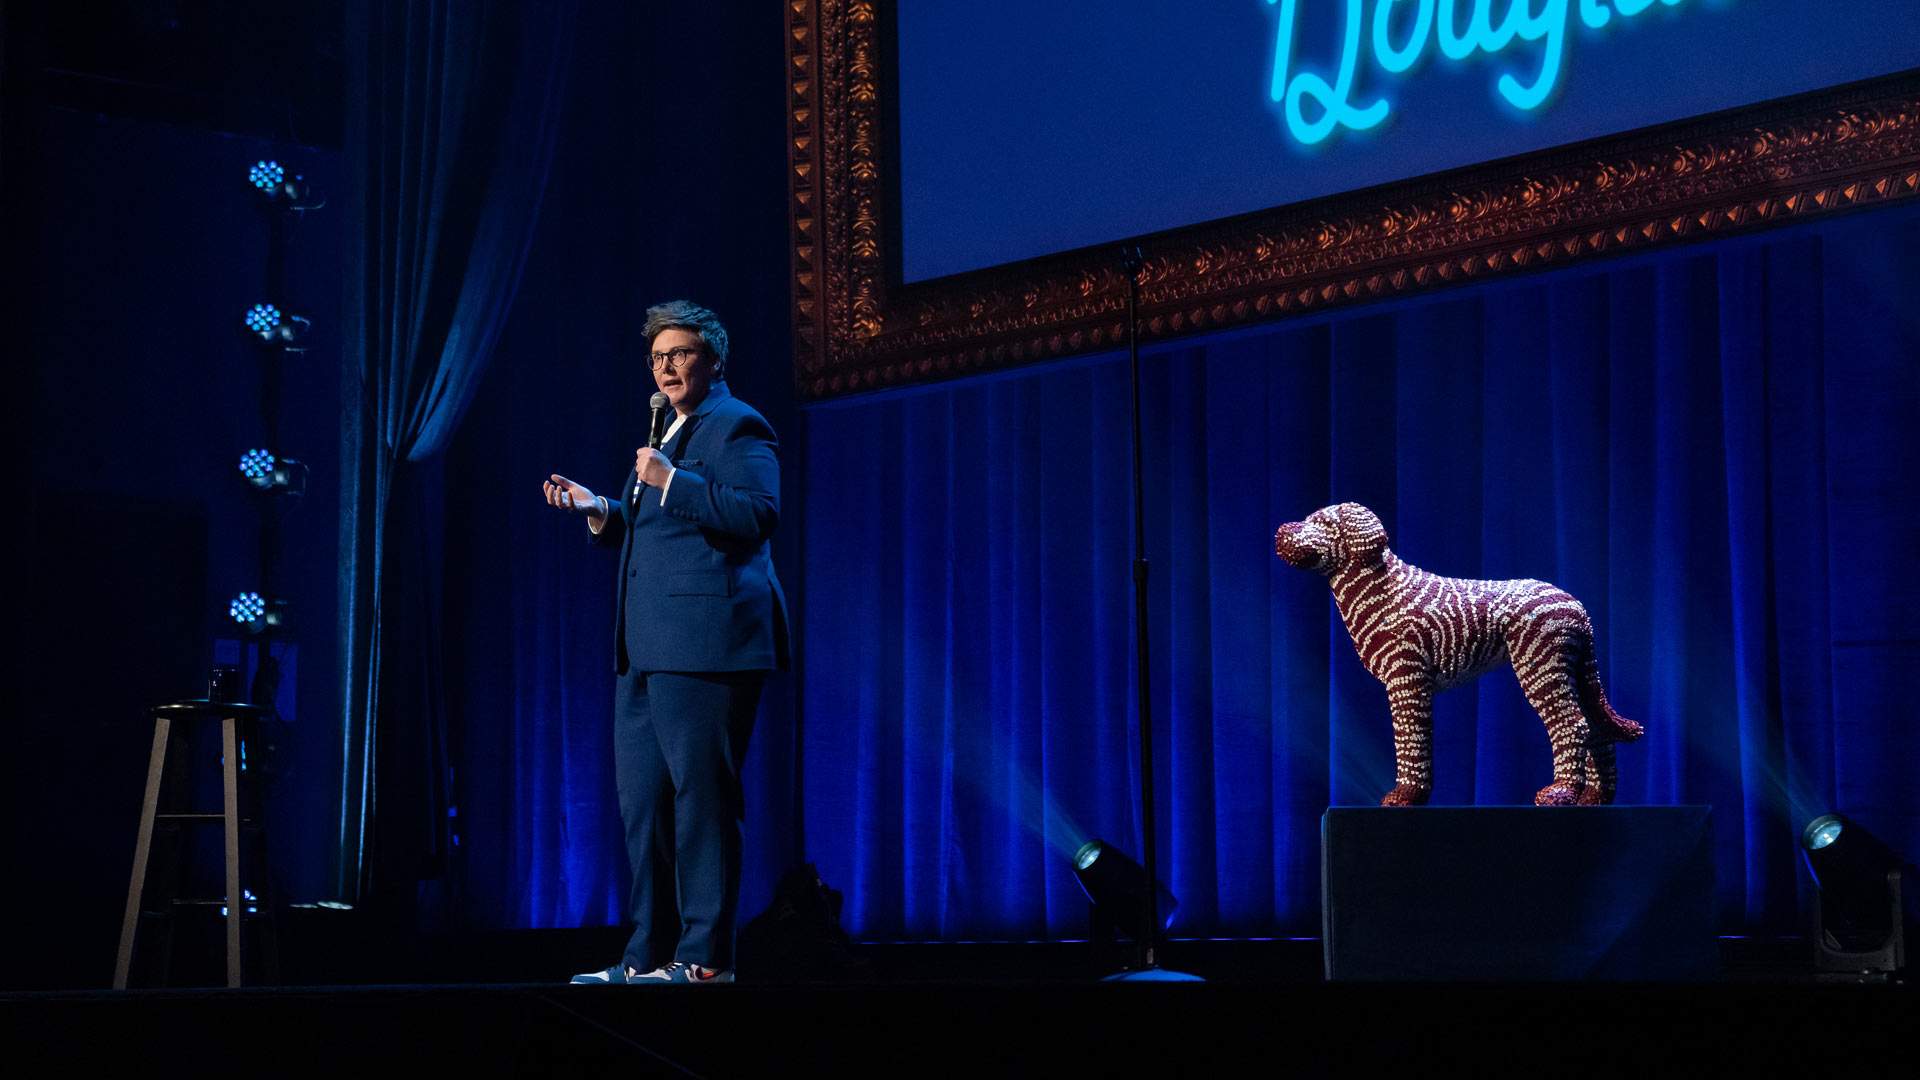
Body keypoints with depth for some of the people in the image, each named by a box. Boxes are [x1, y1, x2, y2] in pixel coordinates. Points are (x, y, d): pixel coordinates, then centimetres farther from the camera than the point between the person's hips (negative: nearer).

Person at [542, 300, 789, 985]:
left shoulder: (736, 427, -4)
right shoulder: (665, 436, 25)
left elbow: (757, 513, -18)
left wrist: (669, 482, -20)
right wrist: (599, 510, 14)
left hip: (704, 644, -10)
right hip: (647, 649, 10)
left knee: (701, 797, -9)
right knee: (642, 801, 11)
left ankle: (705, 959, -6)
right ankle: (648, 958, 17)